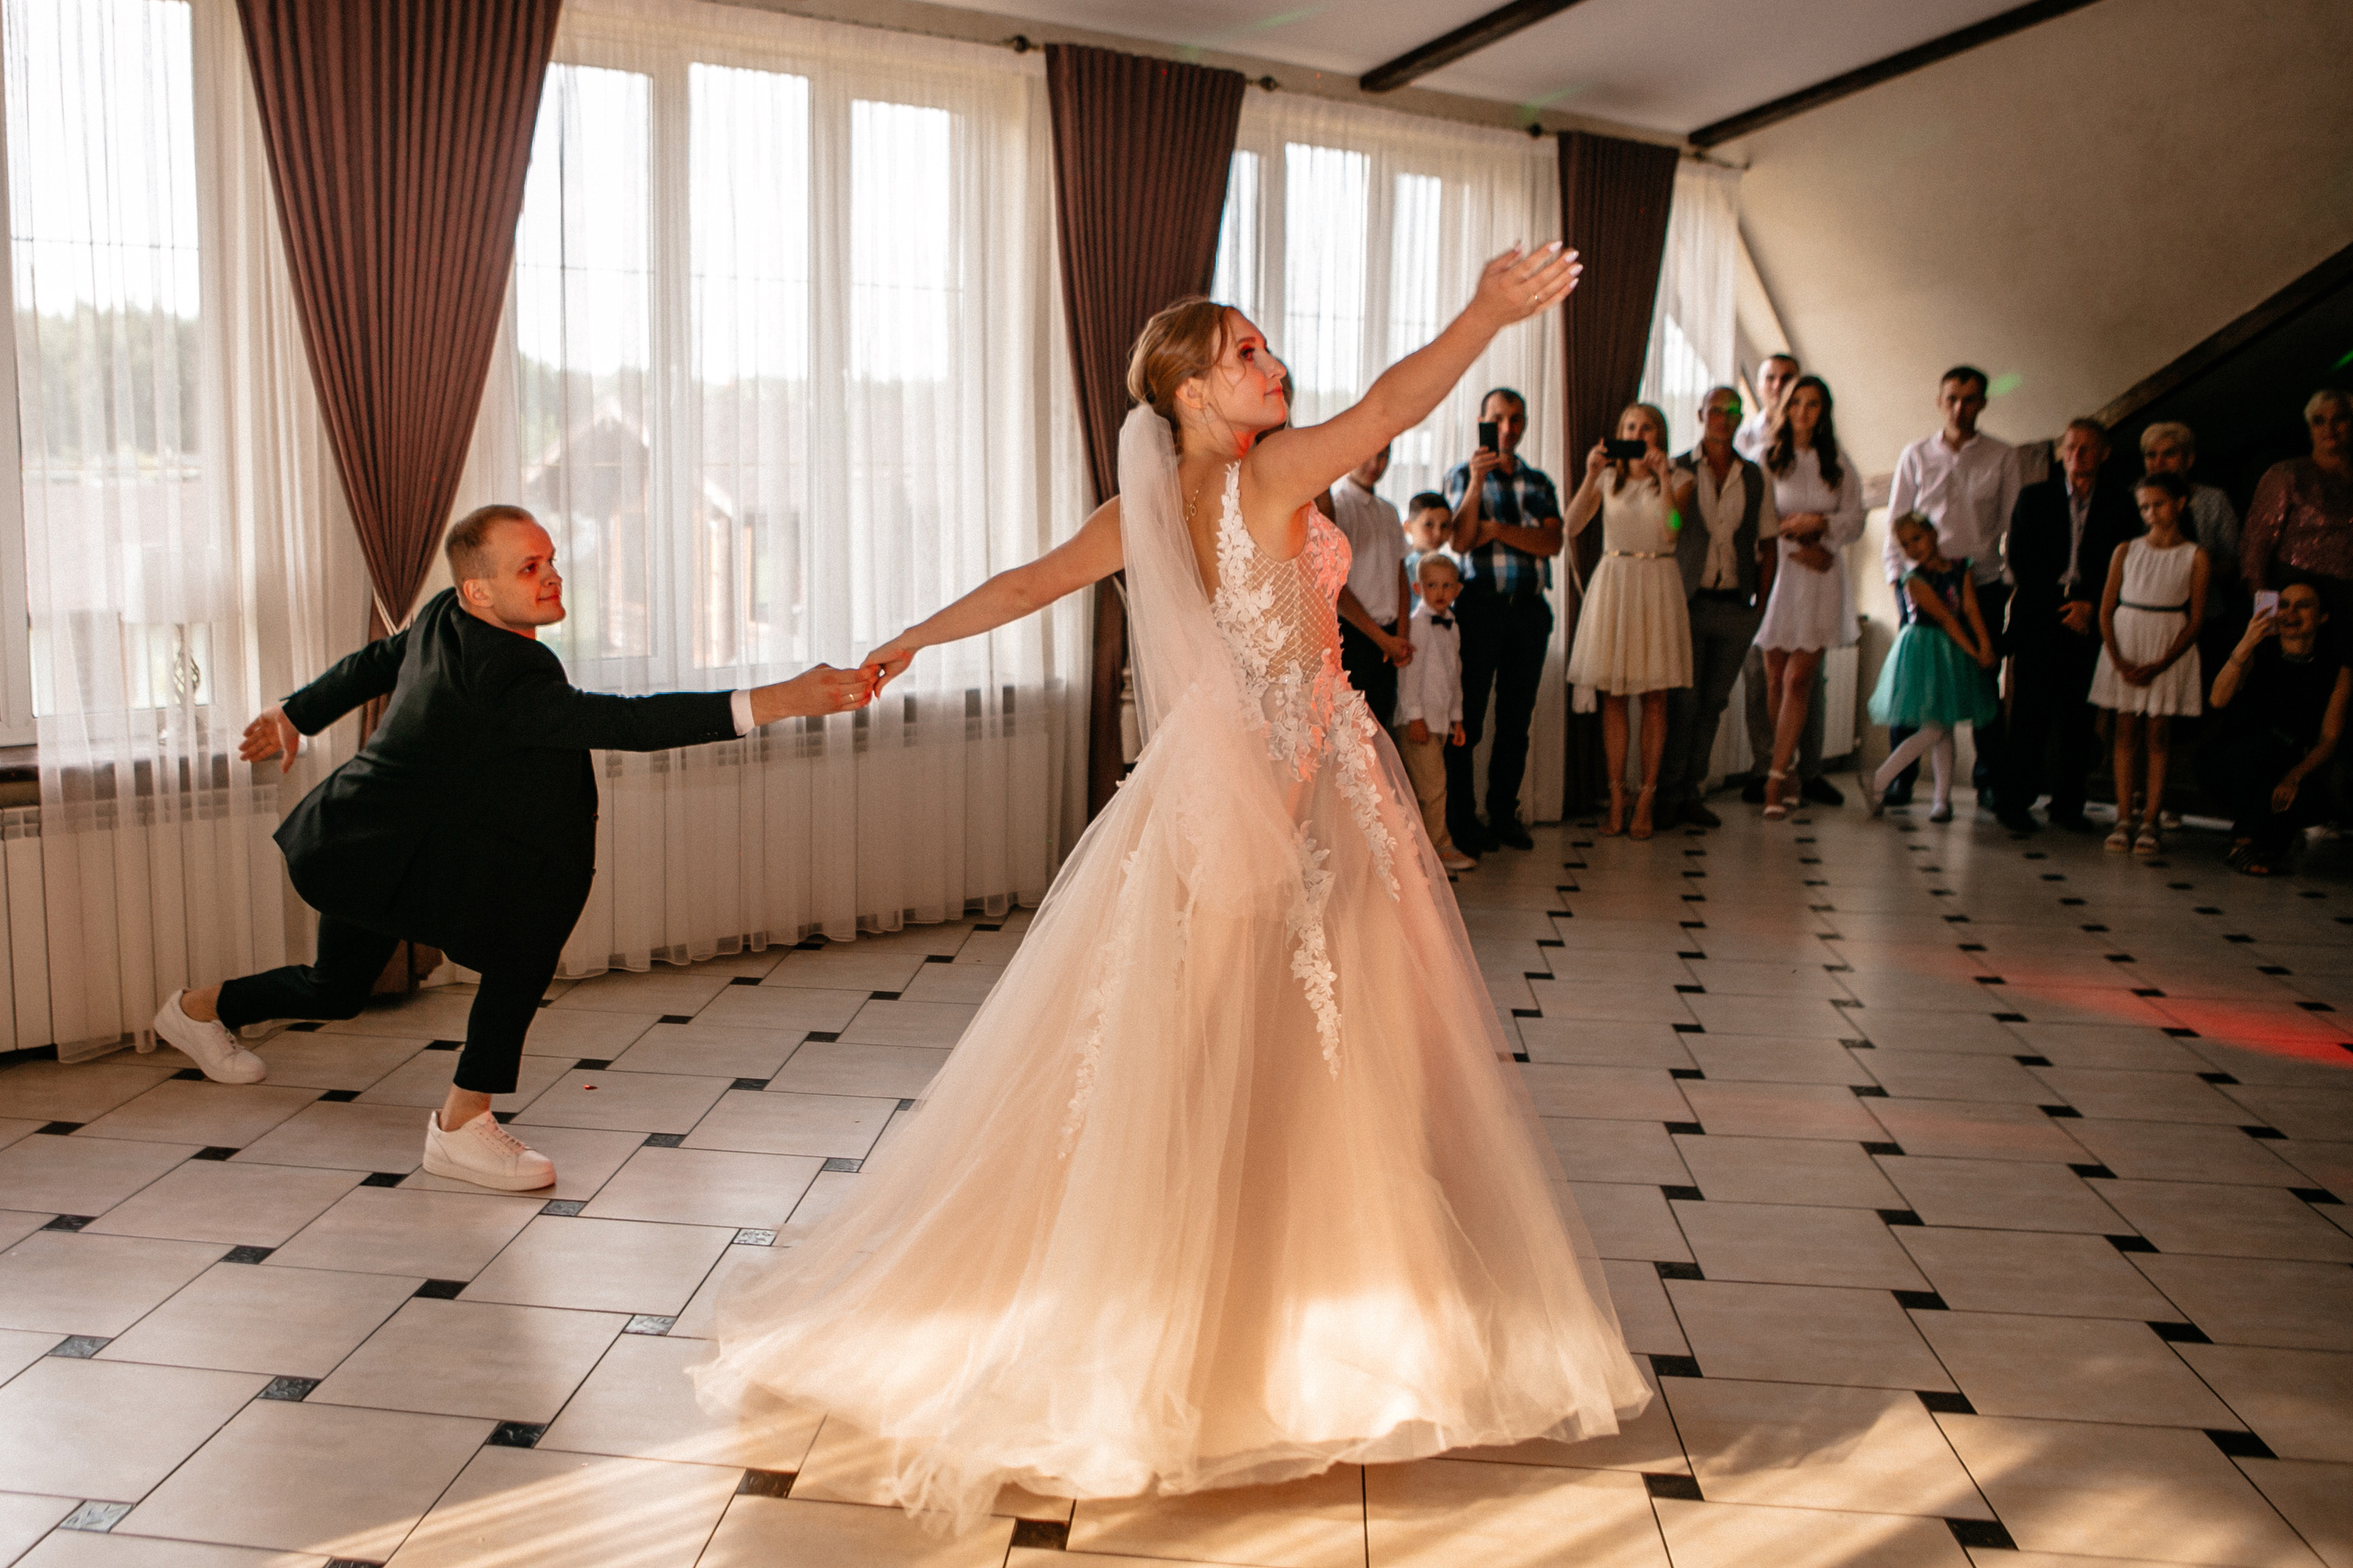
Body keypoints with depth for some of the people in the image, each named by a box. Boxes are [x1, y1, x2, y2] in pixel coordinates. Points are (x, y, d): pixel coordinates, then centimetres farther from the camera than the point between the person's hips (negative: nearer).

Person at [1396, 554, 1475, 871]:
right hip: (1418, 720, -8)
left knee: (1421, 787, 10)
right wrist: (1414, 715, -17)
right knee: (1433, 785, -8)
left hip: (1441, 720, 8)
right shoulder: (1416, 624, -9)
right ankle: (1439, 847, -1)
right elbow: (1408, 671, -14)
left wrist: (1456, 717, 21)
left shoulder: (1451, 628, 16)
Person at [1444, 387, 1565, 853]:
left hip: (1530, 608, 4)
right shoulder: (1462, 475, 4)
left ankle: (1504, 815, 16)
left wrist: (1497, 529, -11)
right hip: (1480, 604, -4)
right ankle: (1461, 821, 6)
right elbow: (1461, 541, -11)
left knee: (1516, 720, 7)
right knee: (1467, 719, -2)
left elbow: (1552, 542, -1)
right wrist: (1478, 481, -20)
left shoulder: (1539, 482, 15)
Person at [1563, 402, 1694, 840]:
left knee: (1654, 698, 0)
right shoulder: (1608, 478, 10)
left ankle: (1646, 798, 6)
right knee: (1613, 696, 0)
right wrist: (1590, 474, -14)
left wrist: (1662, 476, -18)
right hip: (1612, 582, 1)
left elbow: (1673, 528, -13)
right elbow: (1572, 526, -6)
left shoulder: (1677, 480, 6)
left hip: (1657, 585, -1)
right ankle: (1616, 797, 5)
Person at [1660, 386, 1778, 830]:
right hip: (1689, 602, -3)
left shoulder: (1756, 478, 11)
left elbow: (1768, 545, 15)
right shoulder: (1677, 470, 2)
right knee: (1683, 701, -6)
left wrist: (1759, 602, 6)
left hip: (1736, 607, 3)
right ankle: (1669, 796, 3)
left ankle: (1692, 793, 14)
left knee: (1713, 702, 6)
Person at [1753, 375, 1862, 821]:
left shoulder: (1839, 464, 11)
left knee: (1798, 679, -8)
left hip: (1821, 580, 0)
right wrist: (1797, 543, -10)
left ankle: (1776, 779, -10)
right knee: (1775, 680, -2)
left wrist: (1820, 524, -10)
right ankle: (1784, 772, 10)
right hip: (1777, 574, 0)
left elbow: (1854, 522, 8)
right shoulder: (1768, 460, 6)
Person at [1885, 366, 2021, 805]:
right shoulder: (1916, 456, 8)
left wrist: (2012, 583, -2)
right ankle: (1900, 776, 8)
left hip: (1982, 583, 0)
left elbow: (2012, 524, 7)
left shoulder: (2001, 459, 6)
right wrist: (1898, 575, -2)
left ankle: (1990, 781, 12)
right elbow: (1897, 521, 9)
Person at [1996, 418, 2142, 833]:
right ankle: (2013, 802, 0)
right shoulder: (2034, 497, 9)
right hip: (2039, 618, -1)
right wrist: (2061, 605, -6)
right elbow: (2019, 560, 3)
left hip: (2090, 622, 1)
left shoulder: (2120, 504, 9)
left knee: (2080, 716, 0)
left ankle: (2068, 803, 10)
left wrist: (2090, 606, -9)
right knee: (2031, 709, -6)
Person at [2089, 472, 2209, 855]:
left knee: (2158, 733, -1)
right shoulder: (2126, 551, 6)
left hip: (2169, 653, -2)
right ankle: (2123, 819, 3)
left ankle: (2151, 822, 1)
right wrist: (2119, 660, -8)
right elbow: (2106, 609, 3)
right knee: (2126, 730, 1)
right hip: (2125, 644, 2)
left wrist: (2161, 664, -13)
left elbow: (2196, 619, -3)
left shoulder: (2195, 557, 0)